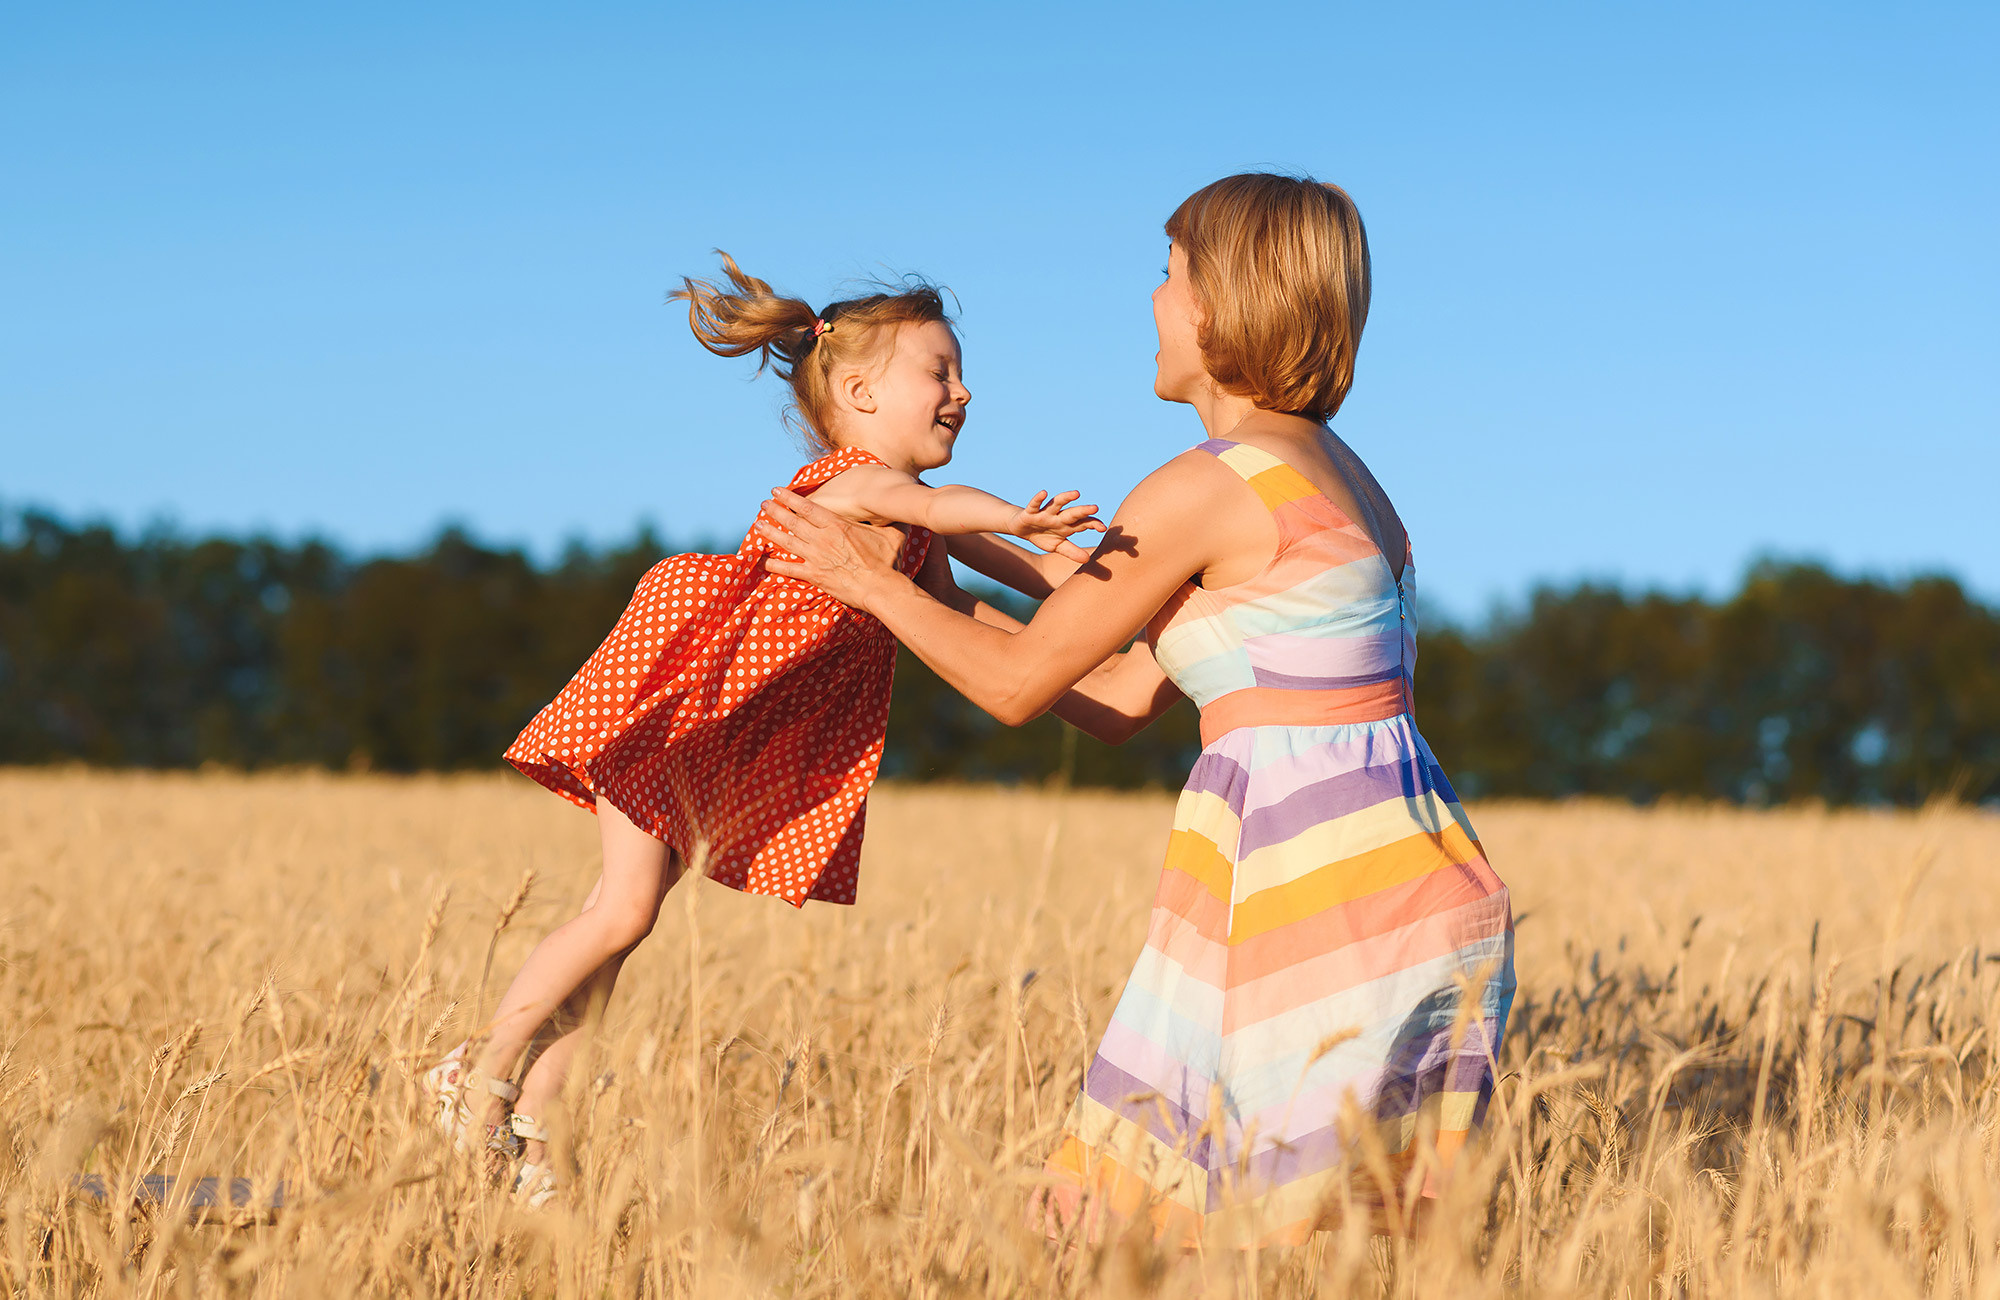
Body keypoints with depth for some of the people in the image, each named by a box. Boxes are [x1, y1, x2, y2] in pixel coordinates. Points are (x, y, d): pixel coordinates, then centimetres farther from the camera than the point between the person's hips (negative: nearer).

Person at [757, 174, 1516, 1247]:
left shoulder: (1205, 489, -10)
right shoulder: (1341, 479, 18)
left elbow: (1017, 683, -1)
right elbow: (1118, 702, 22)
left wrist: (874, 584, 13)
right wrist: (943, 590, 29)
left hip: (1310, 899, -9)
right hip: (1426, 879, 9)